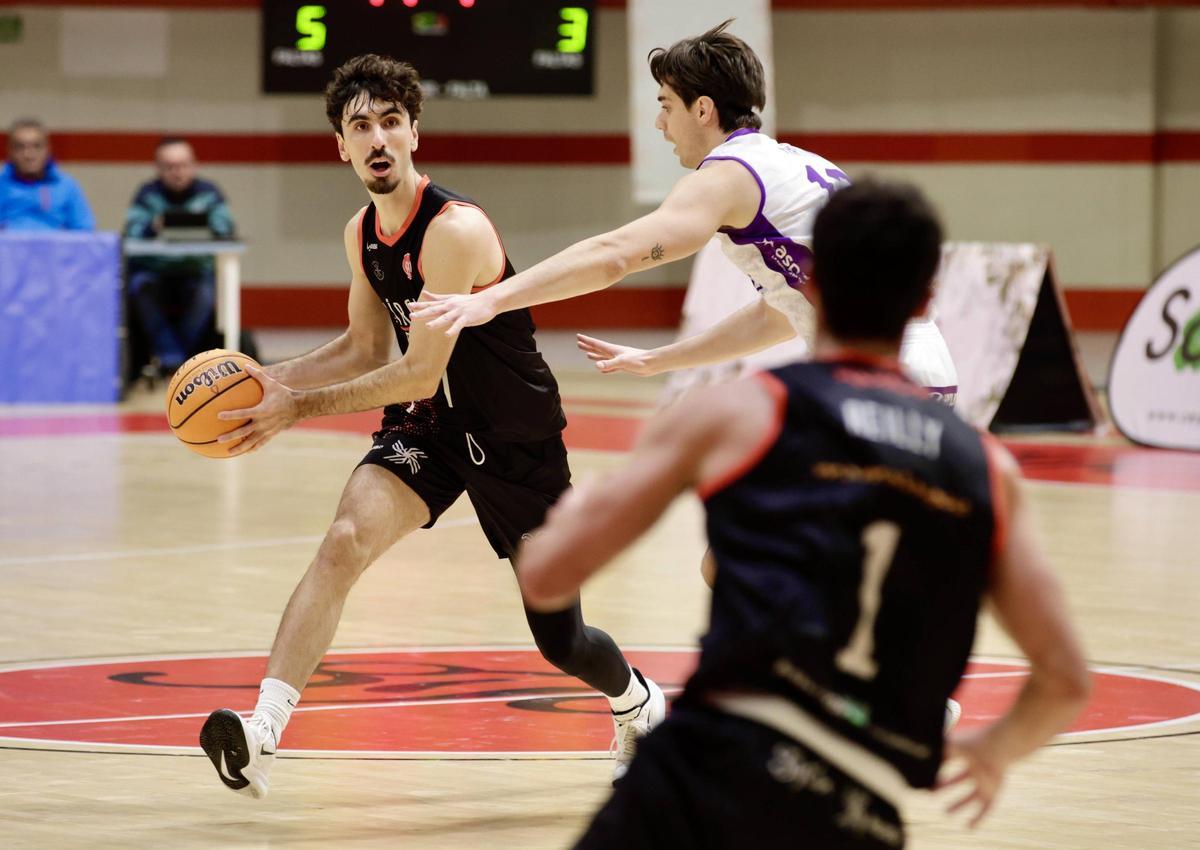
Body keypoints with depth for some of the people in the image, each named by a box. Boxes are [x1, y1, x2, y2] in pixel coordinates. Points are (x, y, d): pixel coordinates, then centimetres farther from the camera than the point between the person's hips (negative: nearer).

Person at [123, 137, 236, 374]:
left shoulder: (209, 193, 5)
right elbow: (130, 237, -11)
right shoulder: (147, 194, 3)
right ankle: (173, 356, -31)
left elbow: (225, 234, -9)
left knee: (205, 294, -32)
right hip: (154, 273, 0)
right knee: (142, 287, -32)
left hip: (196, 273, 0)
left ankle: (169, 356, -21)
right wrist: (153, 228, -32)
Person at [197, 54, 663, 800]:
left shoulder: (454, 230, -27)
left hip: (517, 436, -5)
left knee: (560, 638, 8)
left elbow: (420, 374, -29)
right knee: (345, 541, -25)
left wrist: (300, 407, -28)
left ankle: (639, 704, 43)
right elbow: (366, 350, 11)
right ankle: (263, 732, -32)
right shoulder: (362, 234, -2)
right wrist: (273, 379, -5)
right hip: (428, 427, 5)